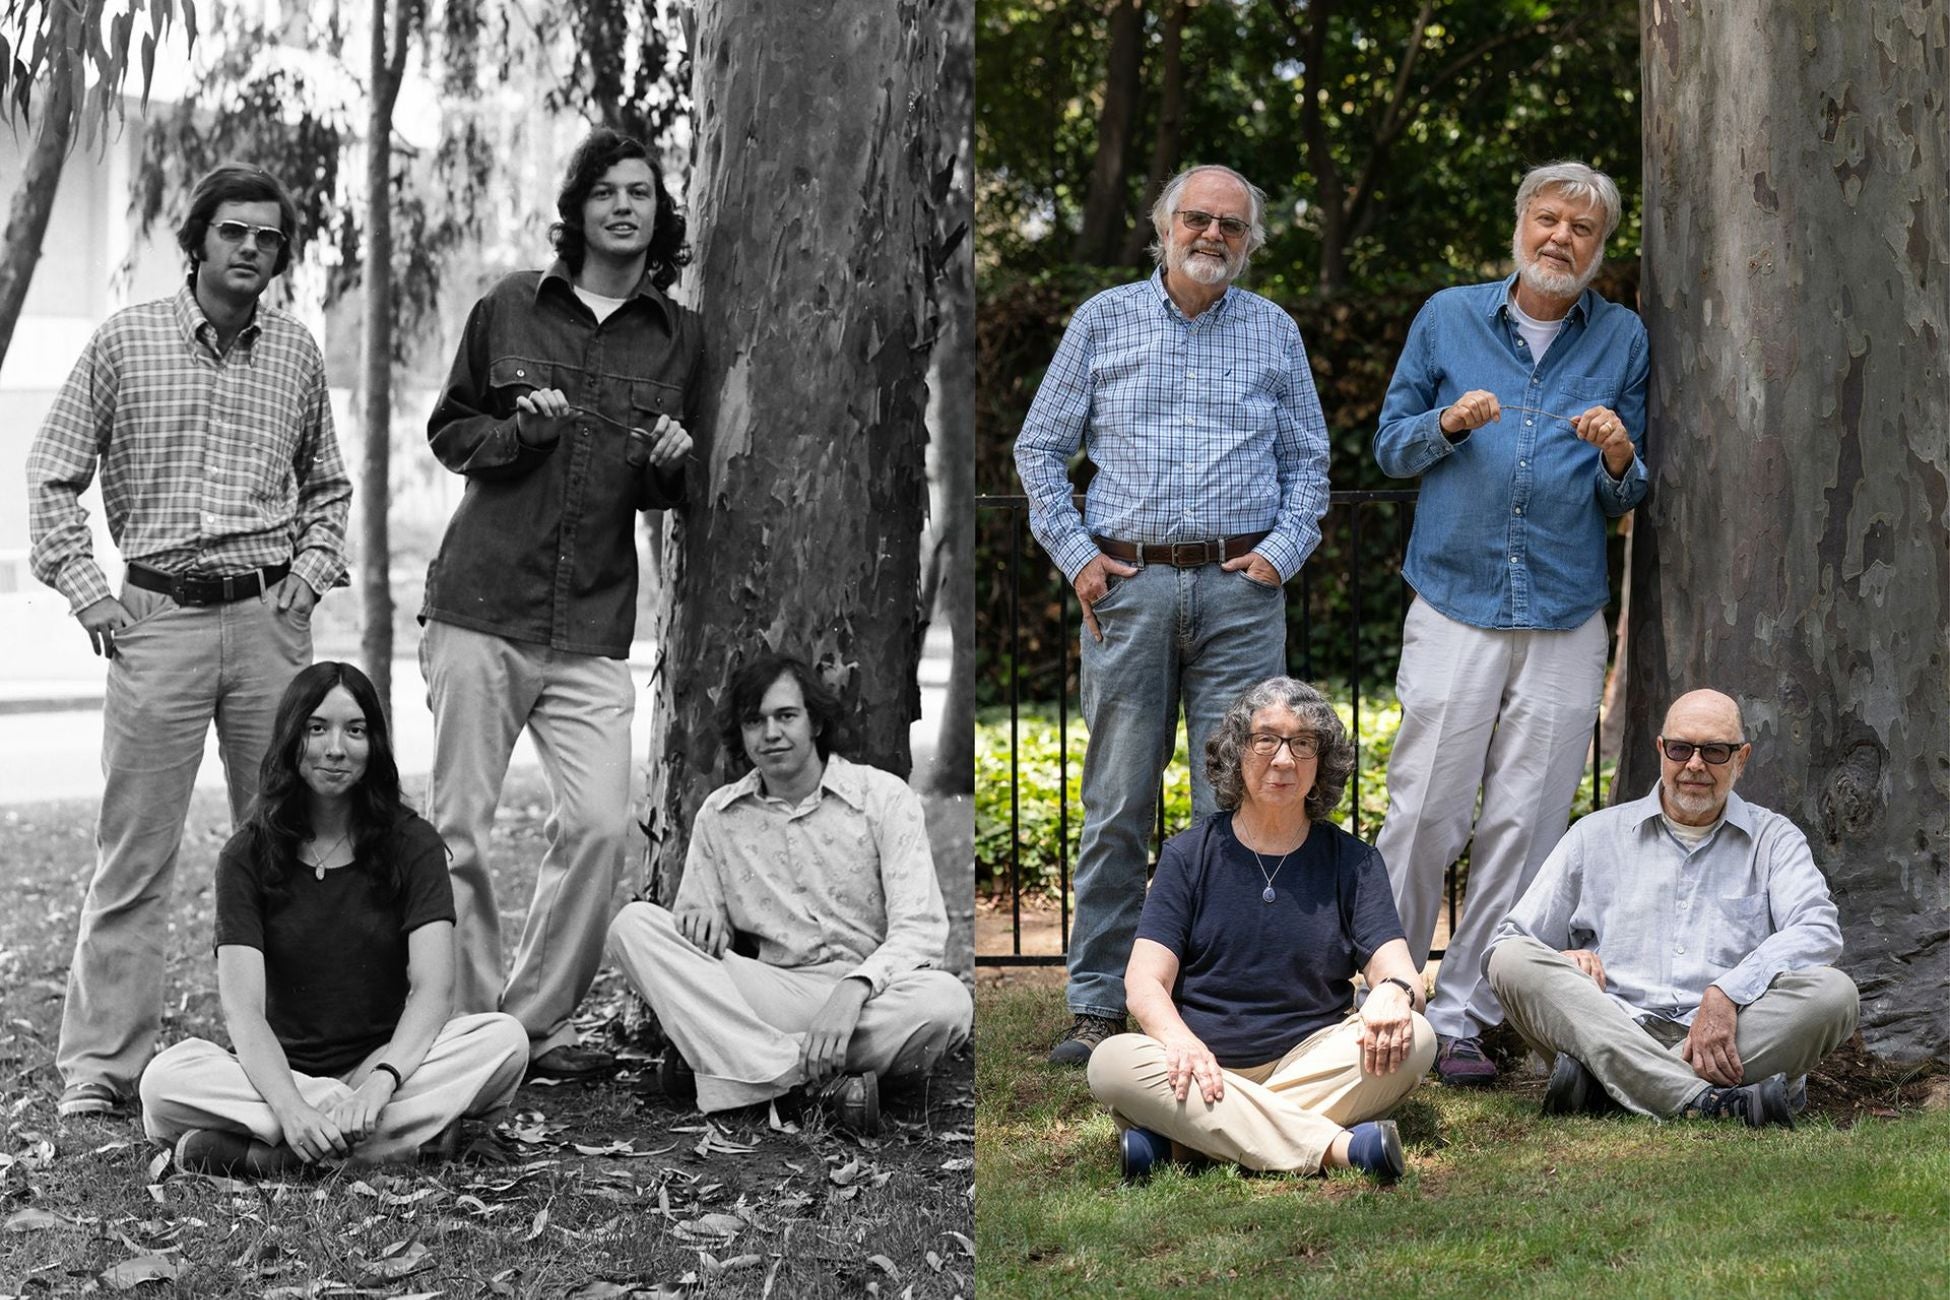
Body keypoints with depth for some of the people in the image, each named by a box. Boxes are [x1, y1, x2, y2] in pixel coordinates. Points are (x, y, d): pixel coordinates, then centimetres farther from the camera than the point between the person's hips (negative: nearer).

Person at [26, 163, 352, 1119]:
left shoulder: (297, 352, 9)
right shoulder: (124, 341, 0)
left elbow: (327, 482, 21)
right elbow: (54, 474, 5)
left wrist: (313, 565, 6)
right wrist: (83, 588, -2)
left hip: (271, 619, 3)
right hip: (158, 617, -3)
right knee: (134, 853, -3)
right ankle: (101, 1064, 2)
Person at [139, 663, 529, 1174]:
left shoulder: (412, 844, 0)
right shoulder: (247, 856, 0)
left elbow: (433, 990, -12)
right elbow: (243, 1009, -11)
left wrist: (379, 1084, -32)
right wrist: (290, 1107, -31)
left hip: (387, 1059, 0)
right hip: (281, 1070, 0)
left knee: (506, 1039, -28)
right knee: (164, 1079, -29)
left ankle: (261, 1153, -31)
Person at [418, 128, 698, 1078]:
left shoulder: (679, 340, 11)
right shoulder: (511, 307, 6)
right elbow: (448, 430, 12)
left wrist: (670, 463, -3)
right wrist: (517, 433, -7)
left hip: (594, 631, 1)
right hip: (480, 607, -1)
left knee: (600, 822, -11)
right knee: (458, 828, -1)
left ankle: (539, 1023, 5)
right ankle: (469, 1025, 13)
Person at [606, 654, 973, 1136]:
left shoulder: (884, 797, -1)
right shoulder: (718, 815, 10)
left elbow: (920, 929, -10)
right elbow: (697, 936, 16)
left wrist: (853, 991, -29)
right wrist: (701, 917, -11)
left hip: (872, 995, -2)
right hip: (775, 993, 2)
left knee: (947, 1001, -36)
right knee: (633, 923, -17)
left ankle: (718, 1062, -29)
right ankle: (820, 1078, -33)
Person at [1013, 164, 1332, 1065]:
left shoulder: (1274, 332, 13)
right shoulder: (1103, 321, 9)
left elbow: (1308, 459, 15)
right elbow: (1040, 448, 11)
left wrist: (1281, 552, 0)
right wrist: (1075, 554, 0)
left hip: (1239, 590, 1)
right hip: (1128, 585, -1)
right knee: (1117, 803, 1)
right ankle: (1097, 1005, 7)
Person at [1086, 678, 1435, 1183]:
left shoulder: (1352, 861, 11)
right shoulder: (1188, 854, 8)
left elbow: (1400, 971, 0)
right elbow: (1145, 982, -2)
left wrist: (1393, 992, -27)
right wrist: (1179, 1039, -25)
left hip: (1311, 1061, 1)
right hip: (1204, 1066, -1)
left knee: (1413, 1039, -26)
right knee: (1112, 1062, -30)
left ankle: (1180, 1137, -32)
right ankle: (1335, 1147, -38)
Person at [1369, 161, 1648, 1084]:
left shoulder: (1623, 340, 11)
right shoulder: (1448, 317, 9)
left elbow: (1627, 498, 14)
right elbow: (1390, 446, 11)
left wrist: (1619, 459, -8)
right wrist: (1449, 424, -8)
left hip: (1566, 620, 1)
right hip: (1454, 607, -1)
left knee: (1523, 825, 0)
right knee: (1424, 812, -5)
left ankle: (1461, 1016, 9)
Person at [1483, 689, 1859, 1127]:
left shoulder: (1773, 840, 18)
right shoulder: (1596, 836, 21)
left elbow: (1817, 933, -2)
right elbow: (1506, 945, 17)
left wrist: (1726, 994, -19)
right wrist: (1562, 961, -7)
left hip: (1730, 1046, 0)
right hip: (1611, 1027, 1)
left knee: (1834, 992, -28)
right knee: (1513, 960, -24)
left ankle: (1595, 1080, -33)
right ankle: (1704, 1100, -41)